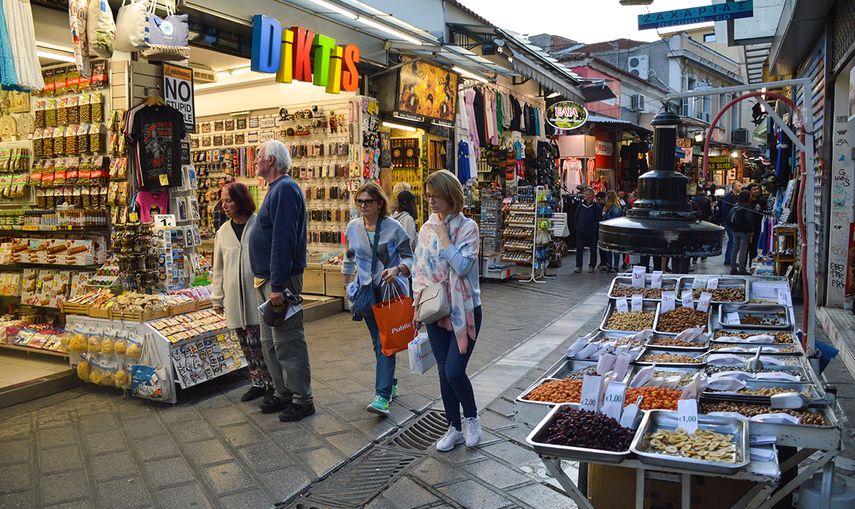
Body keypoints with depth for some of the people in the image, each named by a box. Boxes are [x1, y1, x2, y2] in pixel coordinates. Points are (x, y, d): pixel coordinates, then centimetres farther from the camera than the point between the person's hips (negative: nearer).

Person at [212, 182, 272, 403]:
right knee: (248, 344, 11)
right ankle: (259, 382, 24)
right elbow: (218, 268, 15)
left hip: (259, 295, -5)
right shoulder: (223, 232, 10)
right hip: (235, 299, 5)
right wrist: (217, 298, 13)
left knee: (264, 341, 0)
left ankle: (274, 383, 14)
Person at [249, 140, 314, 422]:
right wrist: (268, 282, 20)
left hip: (280, 279, -11)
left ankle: (302, 399, 7)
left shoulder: (285, 189, -16)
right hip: (267, 280, 11)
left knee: (288, 342, -3)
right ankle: (283, 393, 28)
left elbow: (283, 241, -24)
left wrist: (278, 285, -25)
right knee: (270, 342, 17)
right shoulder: (277, 189, 18)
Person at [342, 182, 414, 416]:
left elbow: (409, 258, -6)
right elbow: (349, 258, 20)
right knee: (377, 341, 14)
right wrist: (347, 284, 21)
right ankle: (390, 384, 31)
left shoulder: (394, 228, -9)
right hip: (366, 291, 5)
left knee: (385, 342, -11)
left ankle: (382, 396, -12)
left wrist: (397, 270, -26)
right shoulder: (353, 227, 5)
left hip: (391, 291, -5)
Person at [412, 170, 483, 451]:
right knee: (444, 372, 11)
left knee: (454, 371, -10)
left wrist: (444, 237, -16)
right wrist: (420, 298, 2)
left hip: (464, 310, -5)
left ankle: (471, 418, 19)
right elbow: (418, 268, 12)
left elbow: (462, 266, -20)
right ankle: (454, 428, 27)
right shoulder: (427, 228, 6)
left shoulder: (467, 227, -9)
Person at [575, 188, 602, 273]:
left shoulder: (597, 207, -5)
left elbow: (599, 220, -5)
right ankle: (578, 266, 7)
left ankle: (592, 266, 19)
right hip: (581, 232, 3)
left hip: (592, 233, -3)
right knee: (579, 249, 1)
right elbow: (576, 218, 12)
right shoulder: (581, 205, 5)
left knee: (593, 250, 8)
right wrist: (577, 228, 4)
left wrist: (595, 229, -11)